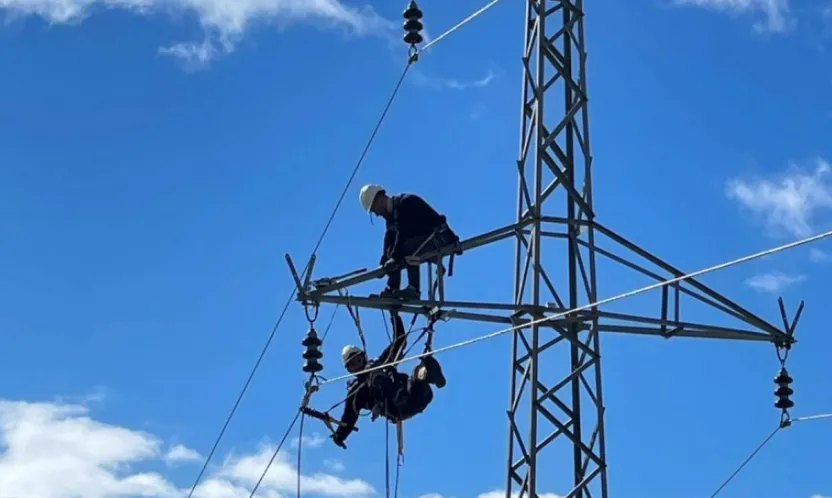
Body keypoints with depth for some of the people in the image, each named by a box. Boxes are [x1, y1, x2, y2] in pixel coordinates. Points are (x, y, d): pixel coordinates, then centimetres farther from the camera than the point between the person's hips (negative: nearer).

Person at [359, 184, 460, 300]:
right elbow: (389, 239, 4)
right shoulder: (391, 213, 11)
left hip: (439, 236, -10)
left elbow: (403, 233, -27)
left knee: (408, 246, -31)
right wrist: (383, 262, -8)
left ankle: (414, 289, -30)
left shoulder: (406, 202, -18)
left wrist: (396, 257, -31)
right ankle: (392, 289, -7)